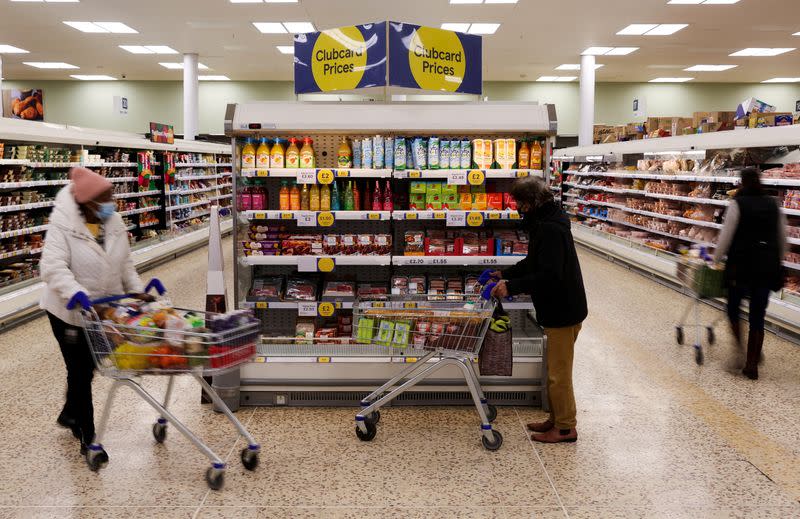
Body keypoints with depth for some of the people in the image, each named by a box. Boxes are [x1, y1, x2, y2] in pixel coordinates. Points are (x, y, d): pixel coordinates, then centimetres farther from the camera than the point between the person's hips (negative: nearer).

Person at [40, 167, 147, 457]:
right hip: (70, 311, -6)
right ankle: (87, 436, 18)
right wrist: (75, 293, -42)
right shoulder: (63, 225, -20)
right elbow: (53, 267, -28)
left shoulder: (113, 221, -1)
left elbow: (124, 263, 8)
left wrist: (136, 290, -2)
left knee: (87, 367, 19)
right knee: (80, 371, 4)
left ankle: (70, 414, 44)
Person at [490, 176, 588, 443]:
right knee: (555, 370, 19)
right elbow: (533, 263, 21)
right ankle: (556, 419, 32)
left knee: (558, 373, 1)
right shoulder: (545, 222, 11)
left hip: (563, 311, -11)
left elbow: (548, 275, -30)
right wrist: (506, 274, 13)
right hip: (558, 309, 11)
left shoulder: (550, 229, -24)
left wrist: (511, 287, -27)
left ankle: (566, 428, 15)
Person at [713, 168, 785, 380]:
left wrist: (716, 259, 6)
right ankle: (752, 365, 11)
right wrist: (777, 263, 26)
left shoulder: (738, 203, -5)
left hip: (742, 263, -4)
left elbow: (726, 236, -7)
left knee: (734, 307, 16)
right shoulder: (773, 204, 9)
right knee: (758, 316, 8)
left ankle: (739, 350, 3)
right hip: (768, 265, 4)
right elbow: (783, 239, 14)